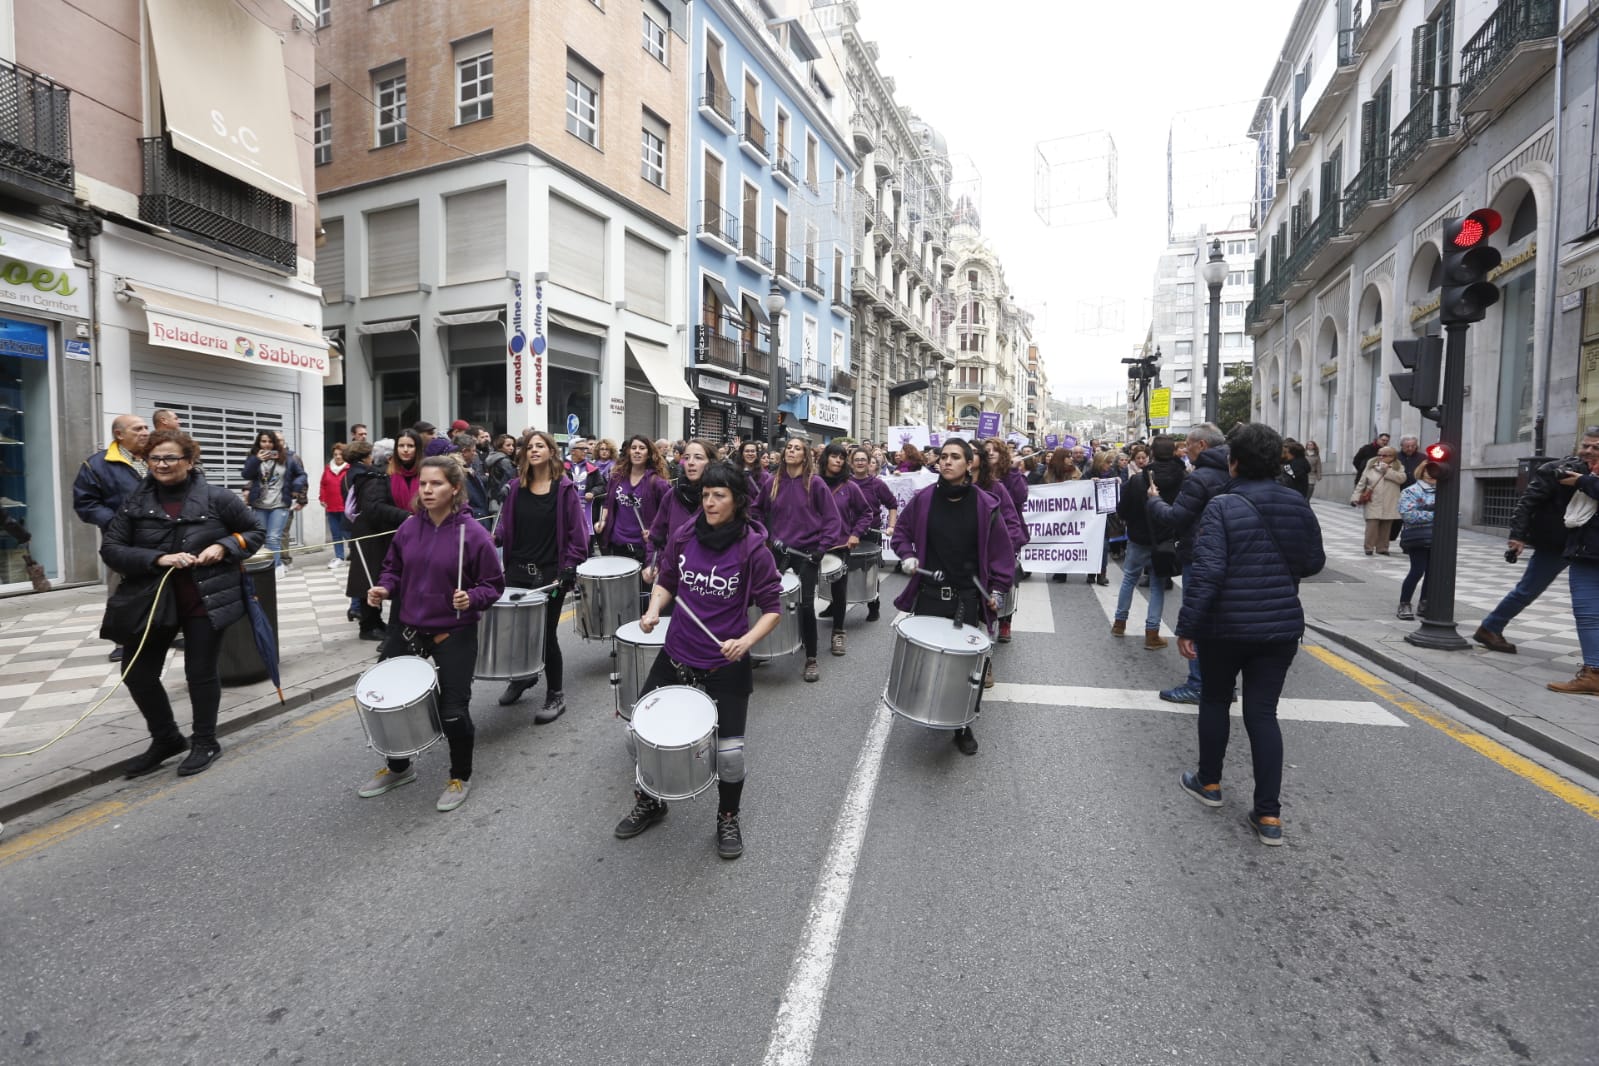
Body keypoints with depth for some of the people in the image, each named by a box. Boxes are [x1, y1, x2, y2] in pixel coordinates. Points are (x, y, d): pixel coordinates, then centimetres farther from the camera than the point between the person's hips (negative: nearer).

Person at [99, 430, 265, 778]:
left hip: (206, 599, -3)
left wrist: (224, 547, -14)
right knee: (139, 675, 8)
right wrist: (156, 559, -17)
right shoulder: (136, 501, 0)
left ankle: (205, 742, 24)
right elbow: (109, 549, -1)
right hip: (151, 599, 3)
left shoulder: (216, 497, -6)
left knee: (201, 673, 6)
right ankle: (166, 739, 30)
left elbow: (256, 531, 4)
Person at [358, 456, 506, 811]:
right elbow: (393, 568, 13)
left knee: (453, 711, -1)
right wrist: (384, 588, -7)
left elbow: (494, 584, -10)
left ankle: (460, 778, 27)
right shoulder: (409, 527, -2)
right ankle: (398, 767, 42)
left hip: (455, 634, -5)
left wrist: (472, 599, -29)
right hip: (408, 627, 6)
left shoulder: (473, 533, -16)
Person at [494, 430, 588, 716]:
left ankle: (556, 695, 17)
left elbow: (577, 533, -8)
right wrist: (493, 537, -10)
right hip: (518, 570, 4)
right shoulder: (517, 487, 6)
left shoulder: (565, 488, -7)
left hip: (550, 574, -4)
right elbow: (506, 526, 11)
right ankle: (523, 675, 40)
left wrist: (568, 570, -13)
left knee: (546, 634, 1)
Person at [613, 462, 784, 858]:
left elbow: (773, 608, -11)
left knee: (729, 751, -1)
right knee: (637, 734, 8)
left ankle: (728, 818, 32)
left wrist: (746, 641, -26)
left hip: (727, 665, -3)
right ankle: (650, 802, 38)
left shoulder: (753, 548, -15)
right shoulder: (683, 536, -5)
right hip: (676, 655, 4)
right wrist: (653, 610, -10)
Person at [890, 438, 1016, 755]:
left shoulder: (985, 504, -5)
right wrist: (907, 555, -4)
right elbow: (902, 530, 13)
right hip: (929, 592, 1)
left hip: (967, 597, -1)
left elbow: (1001, 549, 2)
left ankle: (963, 724, 17)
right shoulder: (924, 498, -2)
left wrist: (997, 589, -3)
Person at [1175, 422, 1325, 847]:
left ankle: (1208, 783, 32)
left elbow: (1206, 570, -21)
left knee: (1215, 700, 16)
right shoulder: (1299, 505, 2)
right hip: (1282, 625, 4)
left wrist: (1186, 627, -16)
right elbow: (1314, 563, 12)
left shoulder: (1223, 506, -16)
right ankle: (1269, 814, 10)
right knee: (1263, 712, 9)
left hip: (1226, 625, -4)